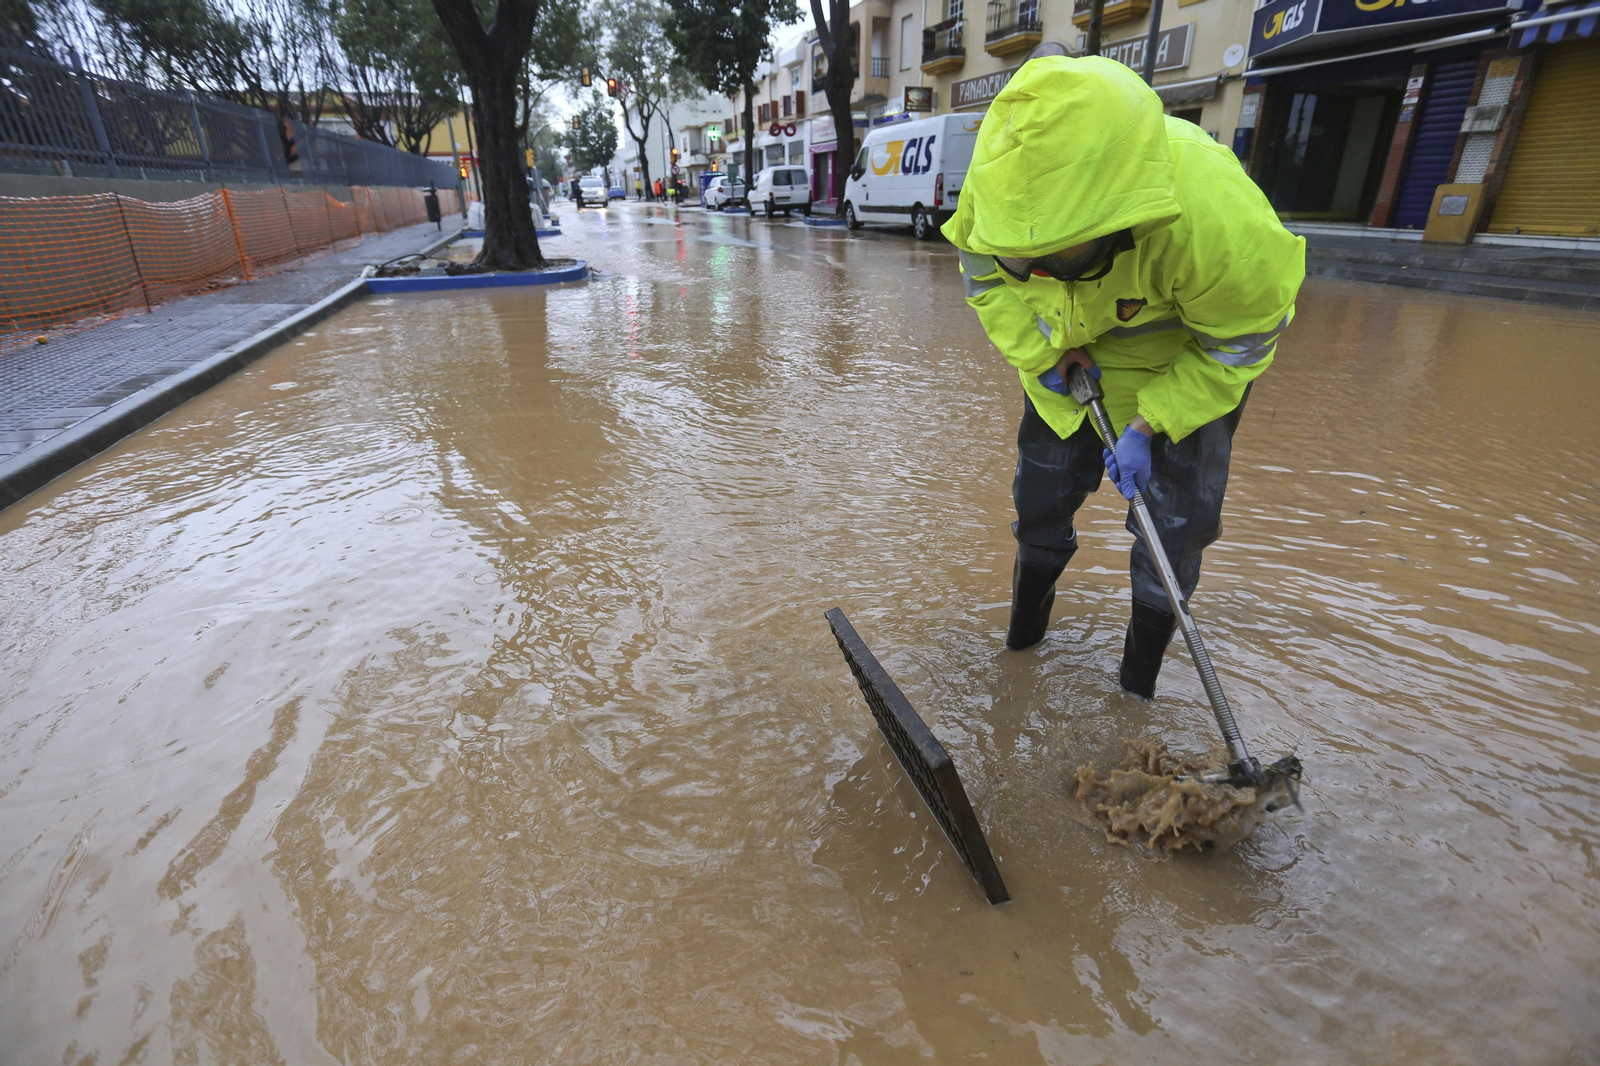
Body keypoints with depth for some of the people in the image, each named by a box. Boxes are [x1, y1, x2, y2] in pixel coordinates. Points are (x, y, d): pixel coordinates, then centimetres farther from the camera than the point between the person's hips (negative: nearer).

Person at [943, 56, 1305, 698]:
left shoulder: (1212, 215, -40)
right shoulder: (998, 183, -30)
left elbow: (1240, 340, -21)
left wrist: (1149, 424, -24)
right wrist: (1037, 347, -18)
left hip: (1191, 359, -3)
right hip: (1070, 356, 3)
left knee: (1177, 518, -3)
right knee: (1042, 489, 10)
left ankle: (1145, 659, 24)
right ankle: (1026, 619, 38)